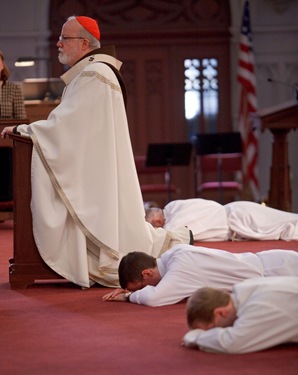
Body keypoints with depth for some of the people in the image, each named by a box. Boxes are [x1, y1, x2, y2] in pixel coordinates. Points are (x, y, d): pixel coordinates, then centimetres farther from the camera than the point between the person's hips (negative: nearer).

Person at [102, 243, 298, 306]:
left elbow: (153, 297, -40)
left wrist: (130, 295, -19)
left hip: (272, 273, -7)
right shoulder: (174, 254, -4)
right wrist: (129, 289, -4)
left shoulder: (182, 266, -29)